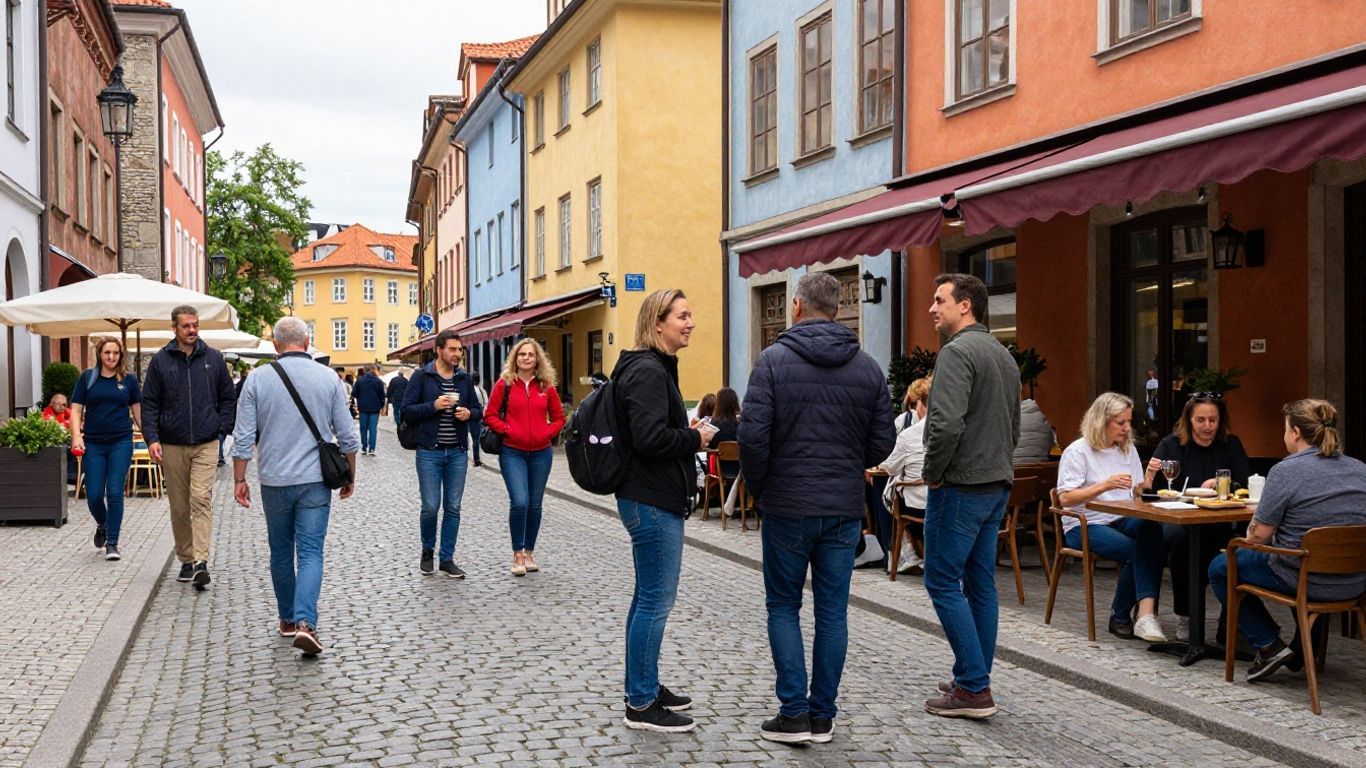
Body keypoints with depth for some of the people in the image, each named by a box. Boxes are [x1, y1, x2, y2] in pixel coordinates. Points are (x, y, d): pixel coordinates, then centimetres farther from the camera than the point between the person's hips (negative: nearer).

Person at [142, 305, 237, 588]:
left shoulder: (213, 358, 5)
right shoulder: (160, 360, 3)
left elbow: (228, 397, 13)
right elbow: (149, 403, 3)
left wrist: (221, 427, 1)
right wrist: (152, 438, -7)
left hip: (205, 444, -1)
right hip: (172, 446, 1)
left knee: (201, 499, -14)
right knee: (179, 507, 7)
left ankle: (201, 562, -19)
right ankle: (186, 560, 19)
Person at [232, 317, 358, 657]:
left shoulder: (258, 380, -2)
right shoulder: (328, 379, -2)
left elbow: (243, 438, -3)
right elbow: (347, 437, 1)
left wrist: (239, 480, 7)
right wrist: (349, 476, 13)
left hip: (274, 482, 1)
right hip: (315, 480, -1)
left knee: (281, 553, 16)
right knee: (310, 553, -2)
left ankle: (288, 619, 25)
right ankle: (305, 622, -18)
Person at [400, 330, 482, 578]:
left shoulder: (464, 378, 8)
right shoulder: (422, 376, -3)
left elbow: (477, 409, 16)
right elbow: (407, 411, -6)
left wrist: (469, 413, -7)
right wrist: (434, 406, -18)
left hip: (458, 453, 4)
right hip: (429, 452, -3)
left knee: (453, 508, 5)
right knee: (430, 506, -2)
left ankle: (447, 559, 15)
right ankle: (427, 552, 22)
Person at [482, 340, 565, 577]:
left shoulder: (546, 387, 4)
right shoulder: (504, 384, -2)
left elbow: (559, 417, 13)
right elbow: (490, 415, 1)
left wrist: (548, 432, -3)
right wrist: (507, 430, -10)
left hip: (541, 453, 3)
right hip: (512, 453, -3)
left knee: (534, 504, 9)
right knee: (519, 502, -15)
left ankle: (529, 552, 23)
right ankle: (518, 553, 1)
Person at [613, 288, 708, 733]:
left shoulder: (655, 367, 16)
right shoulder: (648, 371, -17)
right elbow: (650, 437, -27)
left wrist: (690, 434, 9)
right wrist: (695, 439, -12)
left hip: (652, 499, 11)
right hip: (653, 501, -11)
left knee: (648, 597, 17)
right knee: (656, 600, -5)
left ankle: (644, 688, 28)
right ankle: (642, 705, 4)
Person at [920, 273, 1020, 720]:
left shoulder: (958, 352, -14)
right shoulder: (1004, 355, 17)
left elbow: (946, 424, -25)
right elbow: (1013, 427, 22)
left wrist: (932, 473, -12)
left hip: (960, 486, -9)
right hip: (997, 485, 9)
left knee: (943, 583, -3)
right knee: (980, 583, 12)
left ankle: (973, 688, -3)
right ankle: (976, 681, 19)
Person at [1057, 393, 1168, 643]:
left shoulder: (1128, 449, 16)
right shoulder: (1078, 451, -3)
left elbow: (1137, 495, 15)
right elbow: (1065, 498, -12)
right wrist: (1105, 485, -21)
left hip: (1123, 520, 5)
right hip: (1084, 526, -5)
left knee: (1151, 529, -32)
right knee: (1133, 550, -32)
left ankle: (1145, 613, -39)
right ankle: (1120, 617, -12)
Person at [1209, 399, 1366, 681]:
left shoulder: (1286, 471, -15)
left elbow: (1259, 535, -14)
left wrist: (1250, 533, 9)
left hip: (1310, 583, -7)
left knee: (1220, 567, 14)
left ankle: (1269, 645, 7)